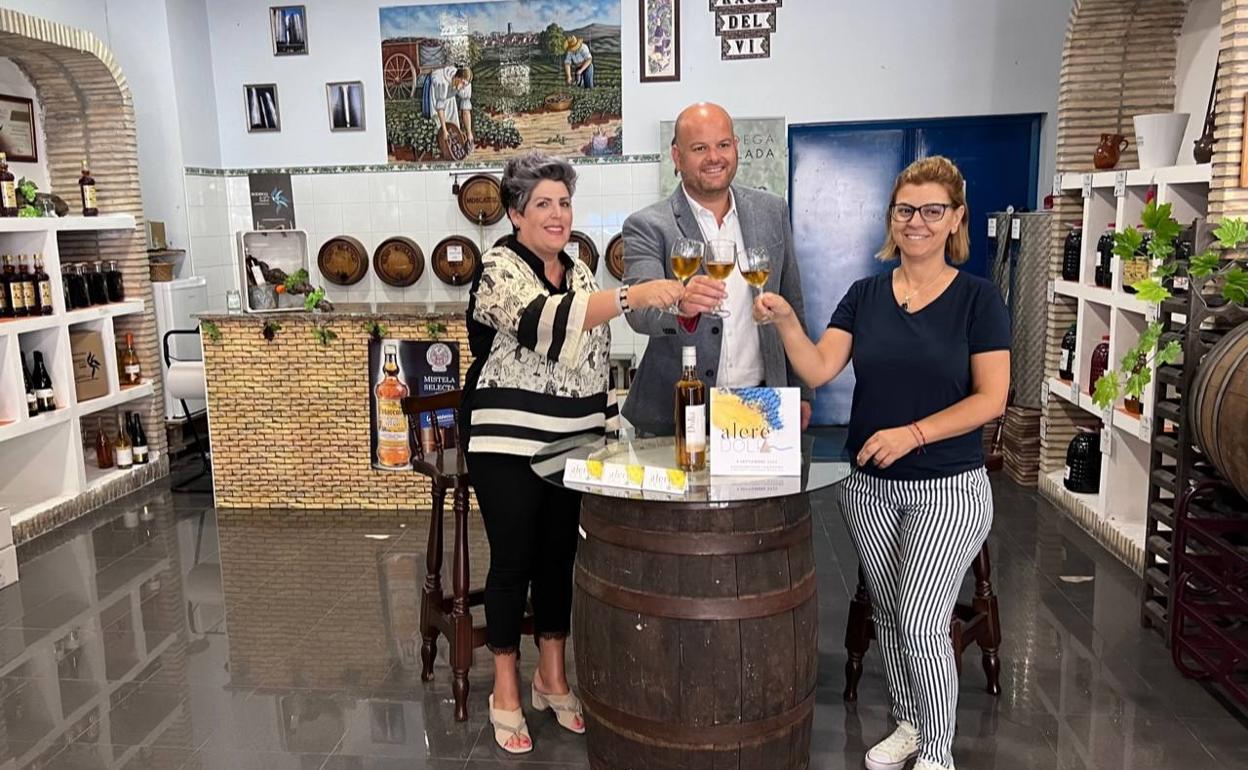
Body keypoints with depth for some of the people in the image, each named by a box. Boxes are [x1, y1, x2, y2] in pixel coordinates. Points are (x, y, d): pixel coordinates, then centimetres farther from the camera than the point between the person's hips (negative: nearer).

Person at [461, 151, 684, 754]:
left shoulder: (579, 272, 10)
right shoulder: (498, 270, -11)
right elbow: (547, 322, -32)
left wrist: (610, 423, 13)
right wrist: (632, 295, -40)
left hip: (573, 444, 6)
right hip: (508, 445, -6)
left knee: (560, 557, 14)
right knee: (513, 562, 5)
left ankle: (553, 679, 30)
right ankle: (506, 691, 22)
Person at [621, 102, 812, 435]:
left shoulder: (772, 211, 6)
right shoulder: (647, 226, -7)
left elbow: (791, 304, 13)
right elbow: (639, 310, -20)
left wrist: (801, 391, 12)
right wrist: (681, 306, -42)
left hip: (762, 407, 4)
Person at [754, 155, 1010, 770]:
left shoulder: (977, 297, -6)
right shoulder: (865, 294, 3)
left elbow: (990, 398, -10)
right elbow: (819, 370, -6)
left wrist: (912, 433, -20)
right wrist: (786, 321, -22)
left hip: (949, 486, -4)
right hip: (869, 487, 4)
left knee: (921, 623, -6)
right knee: (887, 615, 15)